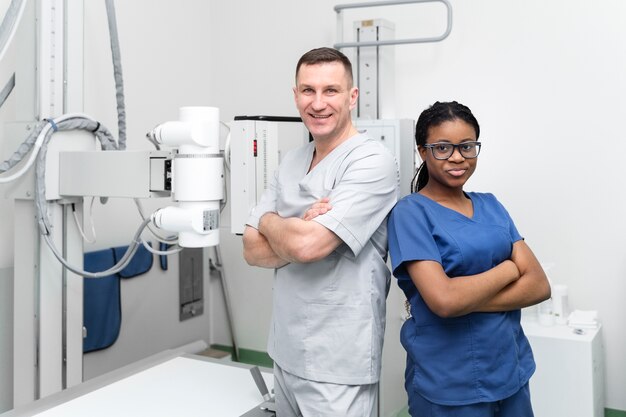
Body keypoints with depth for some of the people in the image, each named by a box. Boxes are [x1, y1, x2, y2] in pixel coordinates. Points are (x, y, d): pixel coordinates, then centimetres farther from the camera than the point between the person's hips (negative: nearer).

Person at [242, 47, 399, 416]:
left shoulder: (372, 161, -16)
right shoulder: (291, 163, 7)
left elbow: (308, 245, -25)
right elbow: (253, 251, 2)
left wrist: (269, 221, -5)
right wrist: (300, 231, -16)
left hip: (338, 363, -7)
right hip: (286, 350, 7)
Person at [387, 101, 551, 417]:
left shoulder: (491, 205, 6)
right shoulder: (410, 213, -12)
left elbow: (539, 285, -3)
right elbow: (444, 300, -23)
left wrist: (466, 300, -17)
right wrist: (507, 269, -9)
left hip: (512, 370, 6)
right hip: (448, 384, -5)